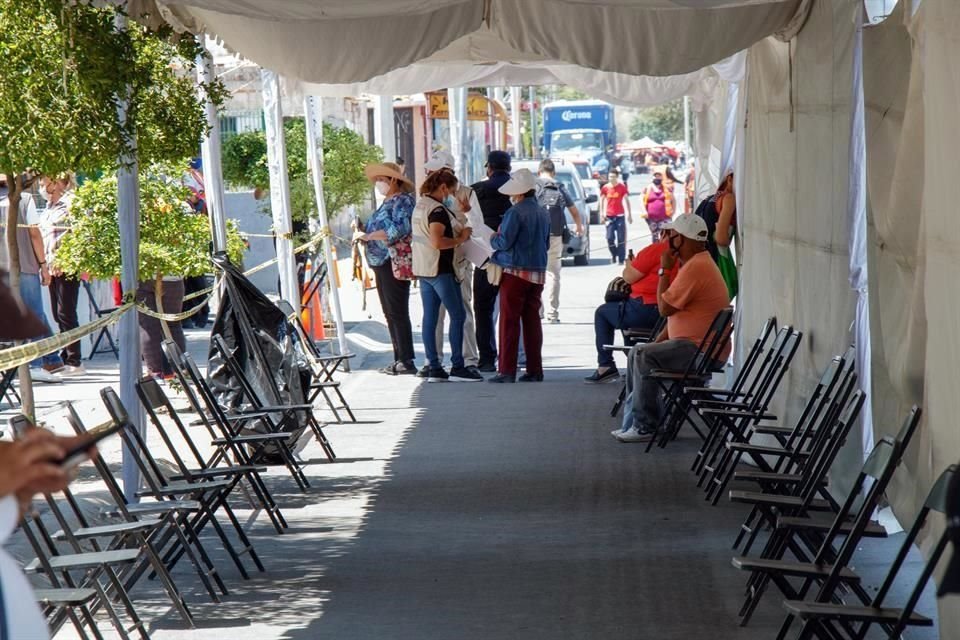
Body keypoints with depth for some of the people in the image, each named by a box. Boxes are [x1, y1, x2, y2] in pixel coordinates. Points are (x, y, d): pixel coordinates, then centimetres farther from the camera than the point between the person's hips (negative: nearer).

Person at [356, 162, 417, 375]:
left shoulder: (403, 200, -9)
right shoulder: (387, 203, 20)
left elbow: (398, 230, -22)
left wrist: (368, 236, -19)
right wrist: (362, 233, 9)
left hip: (395, 262, -10)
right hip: (381, 262, 10)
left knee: (397, 312, -10)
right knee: (390, 313, 10)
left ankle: (406, 361, -10)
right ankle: (399, 359, 13)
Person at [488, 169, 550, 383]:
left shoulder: (515, 212, -13)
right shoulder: (544, 214, 10)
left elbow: (504, 242, -15)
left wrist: (493, 238, 4)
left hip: (515, 271, -7)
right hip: (538, 273, 7)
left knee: (509, 321, -3)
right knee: (532, 320, 10)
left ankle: (506, 371, -5)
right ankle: (534, 370, 9)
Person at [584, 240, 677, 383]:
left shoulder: (655, 249, -18)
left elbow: (629, 277, -9)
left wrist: (628, 266, 12)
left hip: (647, 309, -7)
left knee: (602, 313, 17)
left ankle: (605, 366, 11)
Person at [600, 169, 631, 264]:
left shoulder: (622, 187, -2)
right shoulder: (605, 188, 3)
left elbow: (626, 200, 4)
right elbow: (602, 200, 11)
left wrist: (629, 214, 5)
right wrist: (602, 213, 6)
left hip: (620, 215, -2)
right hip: (609, 216, 2)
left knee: (621, 238, -3)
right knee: (610, 238, -2)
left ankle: (621, 259, 1)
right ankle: (613, 256, 21)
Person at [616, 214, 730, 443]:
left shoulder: (696, 267, -20)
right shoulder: (699, 263, 16)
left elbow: (665, 308, -19)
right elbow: (677, 311, 20)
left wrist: (664, 270, -7)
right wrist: (658, 341, 11)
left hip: (700, 351, -11)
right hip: (700, 347, 11)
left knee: (643, 356, -21)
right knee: (638, 353, 14)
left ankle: (645, 426, -16)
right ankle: (636, 419, 13)